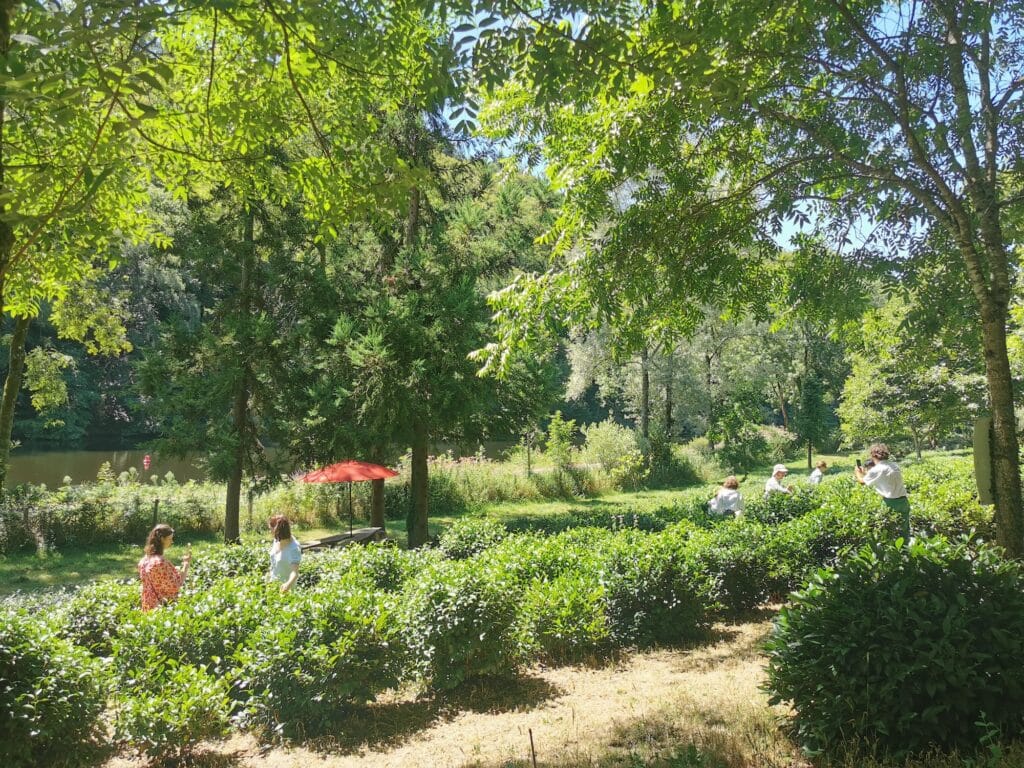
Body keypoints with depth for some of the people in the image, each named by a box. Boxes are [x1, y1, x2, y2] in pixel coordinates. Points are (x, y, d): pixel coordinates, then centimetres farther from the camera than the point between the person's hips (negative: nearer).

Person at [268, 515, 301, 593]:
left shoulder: (294, 548, -29)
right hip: (273, 581, 7)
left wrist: (289, 584, -54)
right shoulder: (277, 539, -8)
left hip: (284, 585, -7)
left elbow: (295, 572, -35)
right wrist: (270, 573, 23)